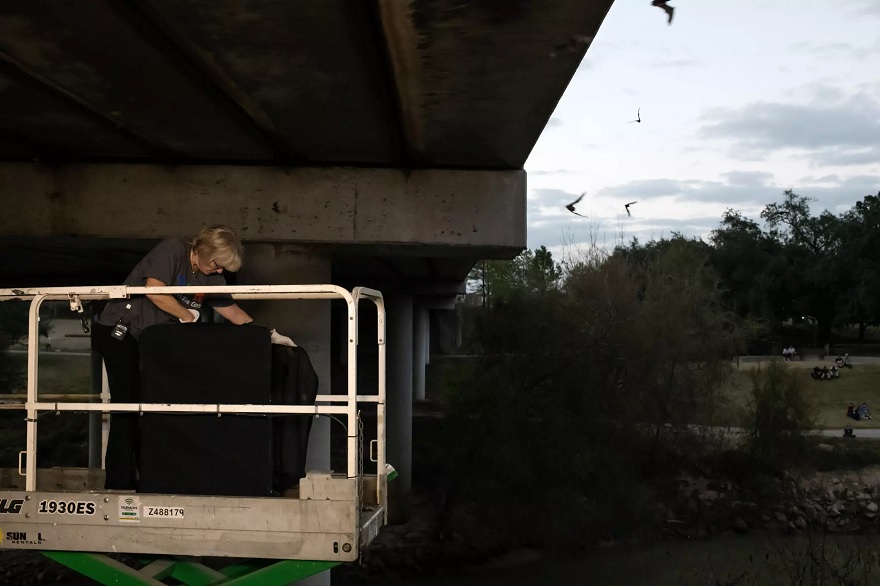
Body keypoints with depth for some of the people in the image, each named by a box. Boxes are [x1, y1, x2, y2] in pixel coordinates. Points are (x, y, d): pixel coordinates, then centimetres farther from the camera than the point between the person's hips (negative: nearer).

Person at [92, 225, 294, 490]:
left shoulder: (211, 277, 5)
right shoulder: (172, 250, -16)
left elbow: (233, 311, 9)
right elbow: (154, 290, -28)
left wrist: (270, 335, 3)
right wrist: (188, 316, -15)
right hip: (119, 331, -8)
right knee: (128, 406, -11)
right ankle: (118, 484, -8)